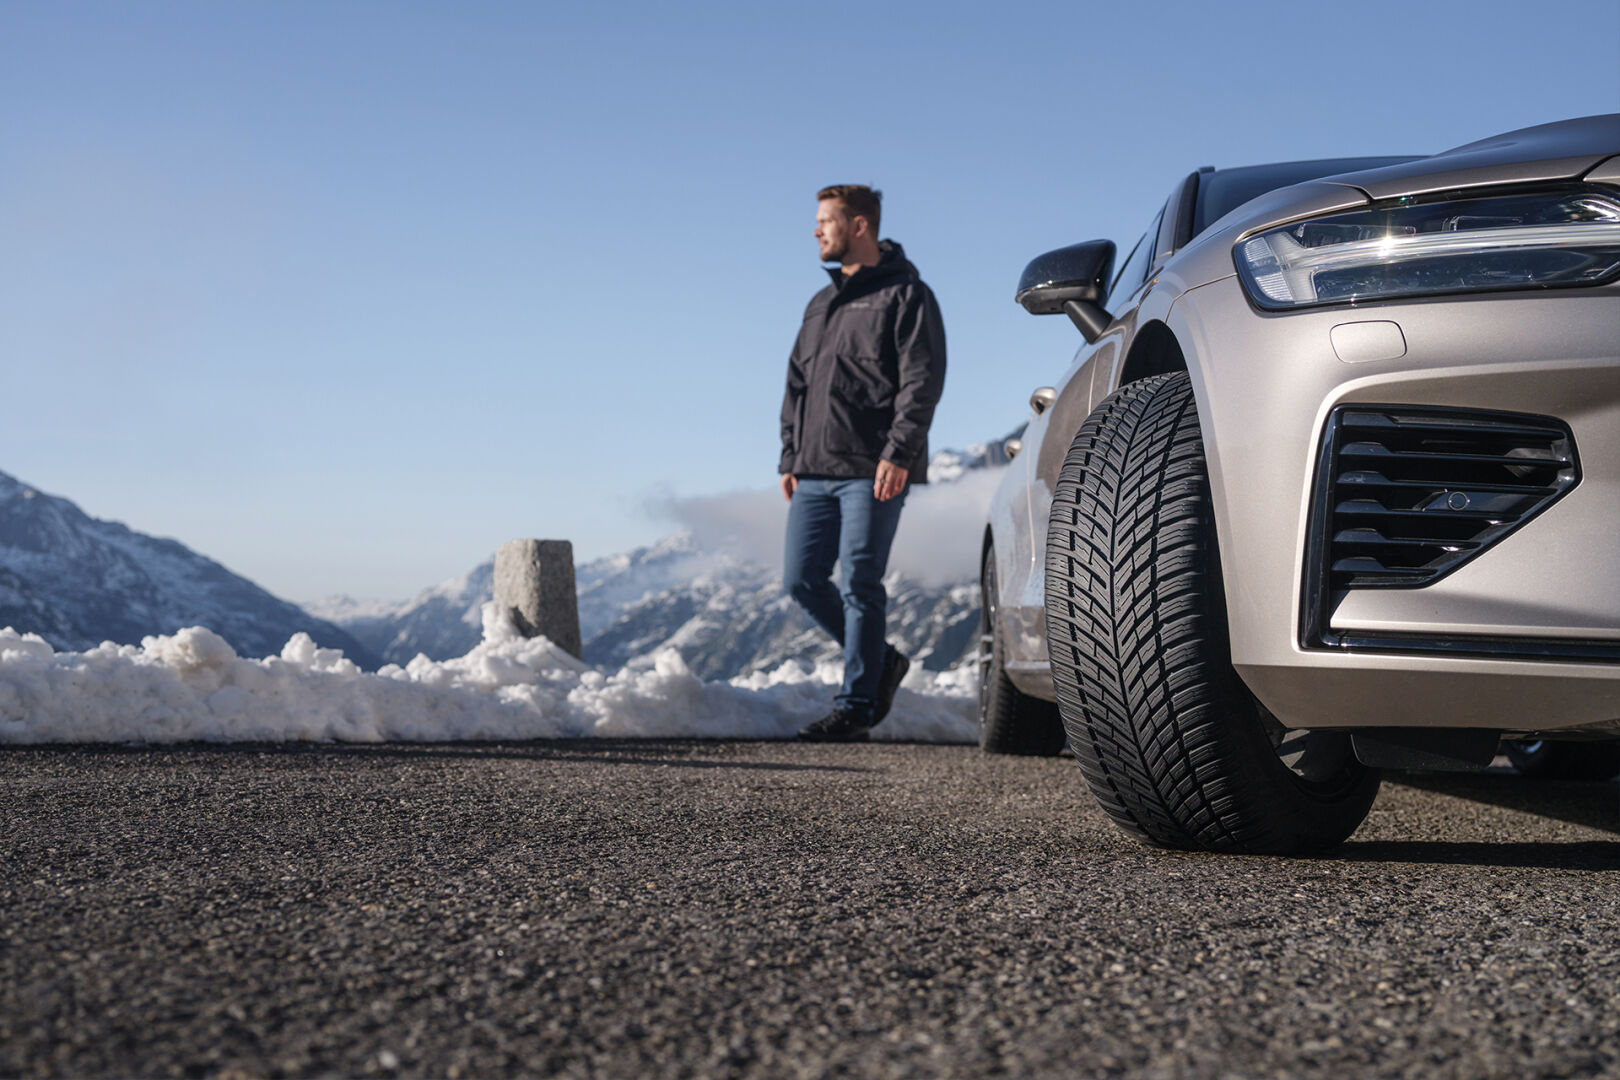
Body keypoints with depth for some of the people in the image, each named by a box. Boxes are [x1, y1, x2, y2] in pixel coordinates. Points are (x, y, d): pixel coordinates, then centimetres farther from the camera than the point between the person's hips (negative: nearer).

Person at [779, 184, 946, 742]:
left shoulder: (905, 295, -1)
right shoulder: (821, 304, 22)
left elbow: (922, 381, -10)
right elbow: (797, 384, 25)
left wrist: (898, 452, -19)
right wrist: (790, 457, 16)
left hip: (873, 473, -8)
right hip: (815, 472, 8)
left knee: (860, 586, -7)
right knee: (801, 579, 2)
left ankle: (855, 706, -2)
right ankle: (879, 661, 19)